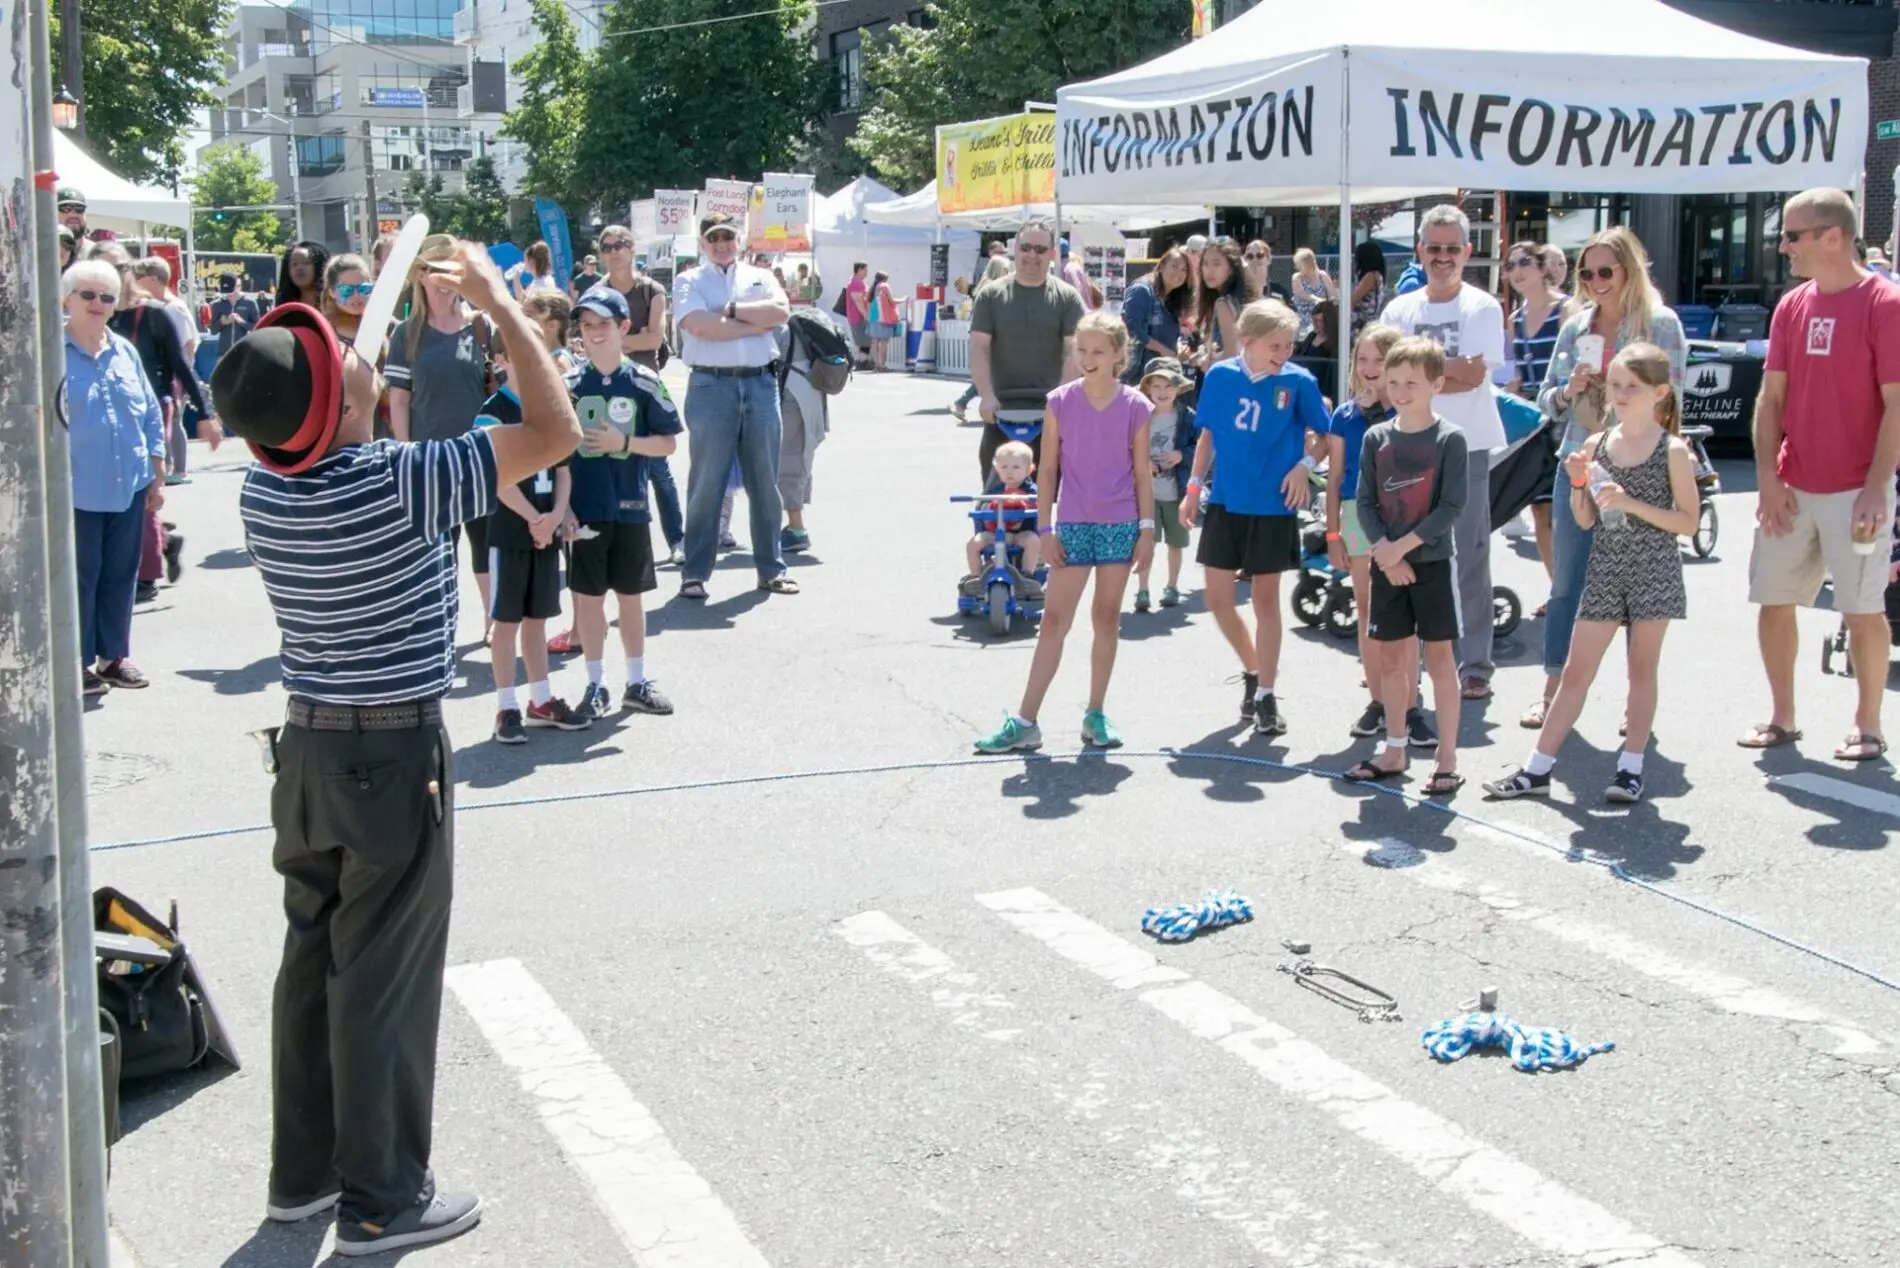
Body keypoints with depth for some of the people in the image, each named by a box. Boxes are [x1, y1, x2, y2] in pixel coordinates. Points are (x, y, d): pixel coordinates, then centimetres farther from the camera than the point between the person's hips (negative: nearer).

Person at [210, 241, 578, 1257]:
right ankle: (382, 1201, 16)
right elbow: (555, 432, -19)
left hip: (307, 749, 7)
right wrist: (502, 306, -10)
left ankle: (303, 1172, 30)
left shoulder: (262, 486, -2)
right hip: (394, 758, -7)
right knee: (385, 981, 3)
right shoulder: (398, 484, -23)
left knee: (312, 960, 17)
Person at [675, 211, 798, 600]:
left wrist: (730, 311, -7)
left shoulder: (760, 277, 16)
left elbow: (781, 311, -4)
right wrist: (757, 323, -6)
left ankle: (771, 568, 16)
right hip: (712, 385, -3)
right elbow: (701, 326, -11)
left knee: (765, 480, 8)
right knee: (706, 483, -1)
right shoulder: (691, 281, 7)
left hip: (761, 382, 3)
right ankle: (694, 574, 4)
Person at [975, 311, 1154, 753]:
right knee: (1054, 621, 0)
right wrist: (1045, 528, -2)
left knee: (1107, 618, 9)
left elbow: (1142, 472, 3)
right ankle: (1025, 721, 0)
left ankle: (1096, 714, 19)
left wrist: (1147, 527, 0)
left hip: (1120, 525, 0)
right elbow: (1048, 469, 1)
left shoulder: (1135, 406, -2)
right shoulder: (1060, 402, -2)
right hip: (1073, 525, 0)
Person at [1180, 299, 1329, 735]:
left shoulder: (1298, 382, -9)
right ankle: (1253, 670, 28)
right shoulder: (1220, 376, -3)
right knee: (1217, 598, 5)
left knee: (1266, 598, 5)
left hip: (1273, 506, -2)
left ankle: (1265, 695, 13)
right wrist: (1194, 488, 7)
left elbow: (1325, 433, 2)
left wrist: (1304, 465, -14)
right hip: (1225, 502, 2)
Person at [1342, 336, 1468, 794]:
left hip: (1431, 562, -4)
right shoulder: (1376, 437, 4)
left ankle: (1447, 760, 5)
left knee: (1439, 658, 0)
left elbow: (1452, 505, -12)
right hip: (1386, 563, 4)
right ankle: (1395, 752, 22)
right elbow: (1365, 502, 2)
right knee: (1389, 658, 10)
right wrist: (1384, 552, -11)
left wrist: (1404, 546, -16)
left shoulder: (1449, 438, -7)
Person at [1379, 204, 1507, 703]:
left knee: (1470, 561, 1)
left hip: (1468, 449, -3)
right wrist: (1447, 369, -12)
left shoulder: (1482, 308, -1)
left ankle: (1475, 667, 7)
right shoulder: (1400, 309, 9)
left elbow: (1473, 374, -12)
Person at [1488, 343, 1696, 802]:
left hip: (1654, 573, -3)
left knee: (1642, 670, 6)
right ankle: (1537, 768, 7)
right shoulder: (1597, 446, 3)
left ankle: (1630, 766, 15)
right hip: (1605, 570, 3)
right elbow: (1586, 519, 6)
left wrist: (1632, 503, -19)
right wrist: (1579, 483, -12)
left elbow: (1688, 521, -9)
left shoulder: (1673, 451, -7)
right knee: (1577, 671, 6)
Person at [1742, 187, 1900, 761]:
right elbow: (1771, 398, 8)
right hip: (1792, 491, 6)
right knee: (1773, 601, 7)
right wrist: (1768, 479, 0)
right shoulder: (1791, 307, 8)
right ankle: (1782, 718, 21)